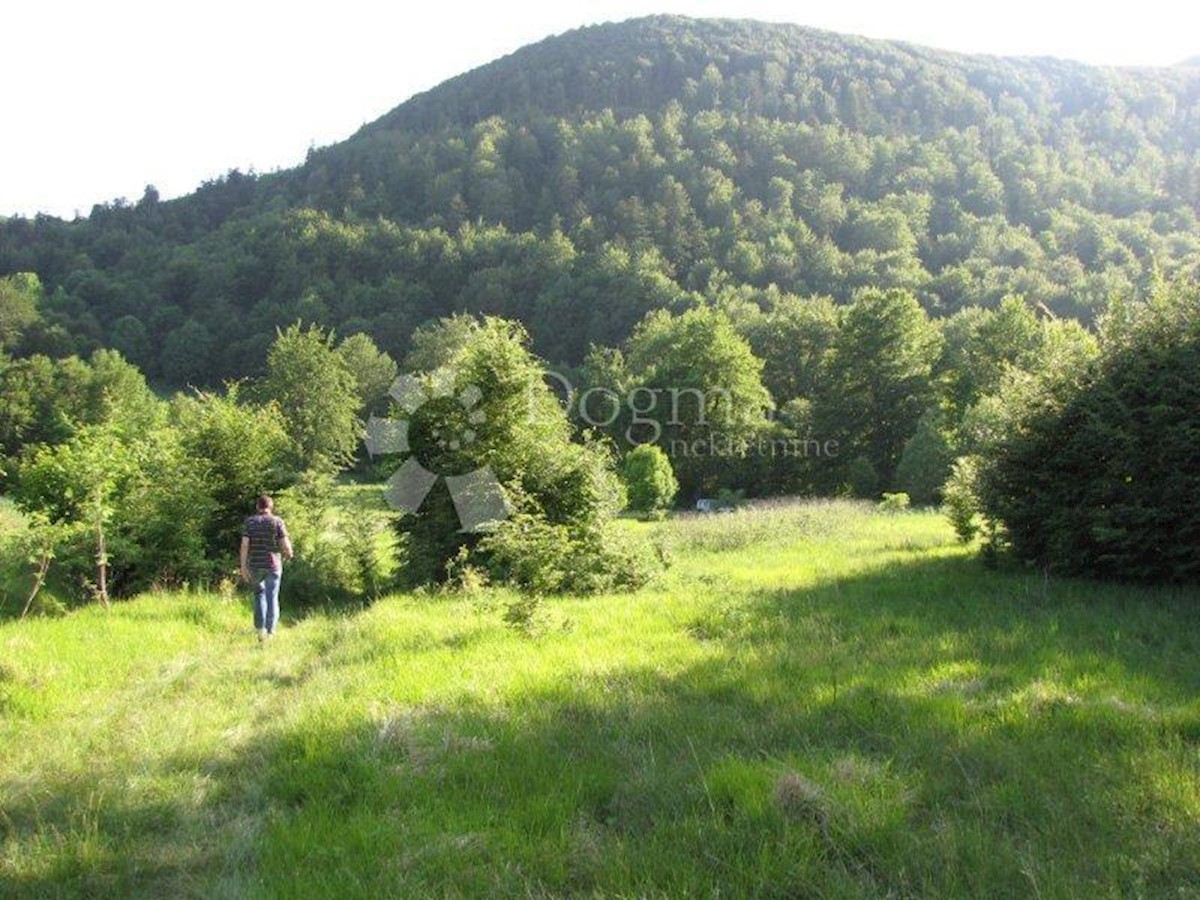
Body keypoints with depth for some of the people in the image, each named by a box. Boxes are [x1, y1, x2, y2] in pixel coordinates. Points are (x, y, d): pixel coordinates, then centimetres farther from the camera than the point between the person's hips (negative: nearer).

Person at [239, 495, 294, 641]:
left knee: (259, 594, 19)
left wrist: (243, 566, -4)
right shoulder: (277, 521, -4)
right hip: (273, 565, -2)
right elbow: (286, 544, -8)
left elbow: (244, 544, -7)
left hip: (255, 565, 2)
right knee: (272, 598, 6)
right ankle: (270, 632, 5)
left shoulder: (249, 521, 0)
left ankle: (260, 628, 8)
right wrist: (289, 553, 15)